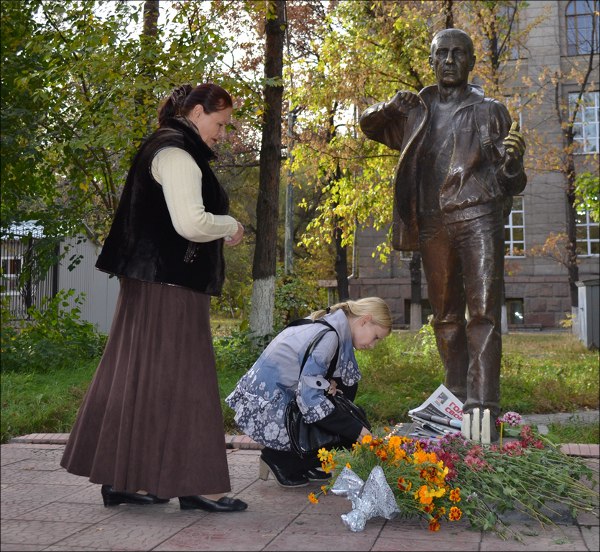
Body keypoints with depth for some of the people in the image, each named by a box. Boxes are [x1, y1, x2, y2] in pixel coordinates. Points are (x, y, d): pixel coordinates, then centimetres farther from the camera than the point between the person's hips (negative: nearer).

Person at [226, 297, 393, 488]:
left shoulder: (329, 325, 6)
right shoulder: (328, 336, -23)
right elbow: (309, 397, -27)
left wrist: (329, 383, -10)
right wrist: (356, 429, -23)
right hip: (263, 407, -10)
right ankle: (277, 458, 1)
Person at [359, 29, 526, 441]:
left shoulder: (490, 112, 10)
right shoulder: (416, 112, 18)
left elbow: (510, 183, 8)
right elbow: (369, 124, 33)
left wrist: (512, 162, -16)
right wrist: (389, 108, 10)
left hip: (479, 216, -3)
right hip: (433, 224, 3)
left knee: (484, 312, -12)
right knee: (446, 316, 6)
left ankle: (483, 407, -16)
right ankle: (457, 401, 14)